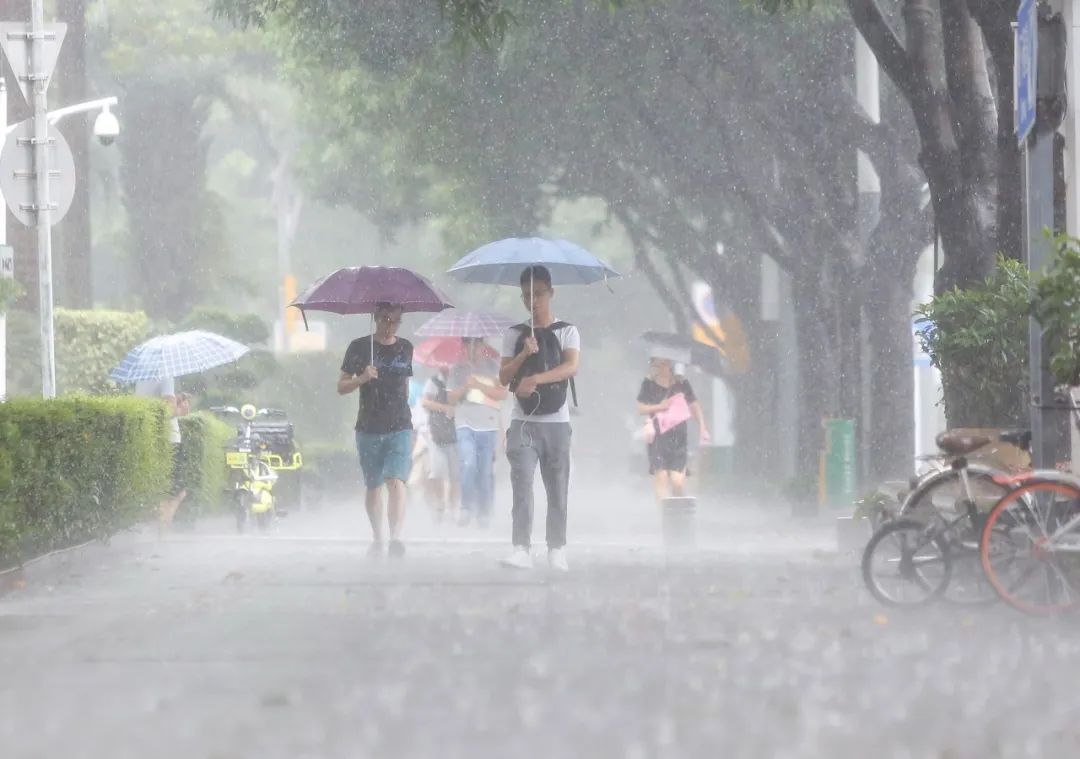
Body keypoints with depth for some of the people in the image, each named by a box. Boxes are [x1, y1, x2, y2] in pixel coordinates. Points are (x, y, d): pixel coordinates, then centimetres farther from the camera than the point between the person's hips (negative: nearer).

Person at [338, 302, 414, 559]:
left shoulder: (406, 348, 9)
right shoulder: (359, 347, 0)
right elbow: (341, 387, -1)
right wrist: (362, 378, -19)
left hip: (400, 429, 0)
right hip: (369, 429, 0)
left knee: (396, 482, -18)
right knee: (372, 486, 11)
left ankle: (396, 538, -30)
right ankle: (377, 538, 27)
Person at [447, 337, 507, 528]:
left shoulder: (493, 367, 6)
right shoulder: (458, 369, 12)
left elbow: (503, 394, 1)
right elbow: (452, 398, 12)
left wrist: (479, 385, -10)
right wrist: (465, 387, -8)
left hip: (488, 425, -1)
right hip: (465, 423, 1)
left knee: (486, 470, -1)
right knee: (468, 464, -17)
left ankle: (485, 512, 7)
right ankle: (466, 508, -8)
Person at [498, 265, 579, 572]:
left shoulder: (567, 332, 5)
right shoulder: (515, 334, 11)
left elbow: (571, 367, -13)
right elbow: (504, 377, 5)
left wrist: (536, 379, -27)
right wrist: (524, 354, -12)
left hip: (556, 422, 0)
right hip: (523, 422, 0)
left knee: (557, 488, 3)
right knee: (522, 483, -14)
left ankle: (557, 550, 12)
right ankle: (522, 549, -21)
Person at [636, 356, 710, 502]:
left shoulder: (681, 383, 6)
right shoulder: (649, 384, 5)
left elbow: (694, 406, 10)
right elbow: (641, 409, 5)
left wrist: (703, 429, 1)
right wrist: (659, 407, -11)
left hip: (678, 436, 0)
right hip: (658, 436, 0)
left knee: (678, 479, -8)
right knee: (661, 475, -9)